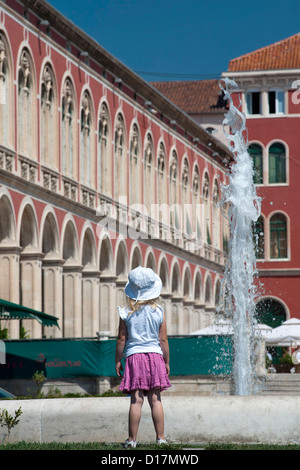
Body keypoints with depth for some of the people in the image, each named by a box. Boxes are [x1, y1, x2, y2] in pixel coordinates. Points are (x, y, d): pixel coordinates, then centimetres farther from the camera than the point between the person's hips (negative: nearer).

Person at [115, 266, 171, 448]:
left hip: (134, 356, -1)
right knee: (155, 399, 4)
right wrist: (167, 362, 11)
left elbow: (121, 339, 1)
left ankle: (132, 439, -5)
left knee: (136, 400, -4)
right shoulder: (159, 312, 1)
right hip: (155, 355, 1)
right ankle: (161, 437, 4)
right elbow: (163, 340, 3)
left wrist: (117, 361, 10)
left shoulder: (127, 313, -1)